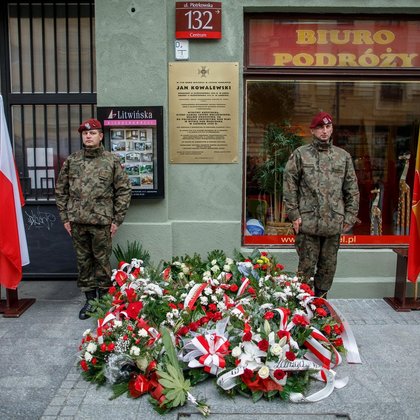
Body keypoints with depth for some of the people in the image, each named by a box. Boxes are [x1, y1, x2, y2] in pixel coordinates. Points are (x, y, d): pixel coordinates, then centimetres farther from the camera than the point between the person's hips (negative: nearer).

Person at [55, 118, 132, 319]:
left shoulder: (112, 161, -1)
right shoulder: (71, 160, 7)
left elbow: (124, 190, -1)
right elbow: (61, 190, 11)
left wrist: (117, 219, -4)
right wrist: (65, 218, 6)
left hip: (102, 222, -3)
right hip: (77, 222, 3)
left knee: (102, 261, 5)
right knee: (83, 261, 11)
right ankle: (90, 299, 25)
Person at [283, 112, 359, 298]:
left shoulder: (343, 156, 10)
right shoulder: (300, 154, 1)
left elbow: (352, 190, 10)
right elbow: (289, 186, -1)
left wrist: (350, 217, 4)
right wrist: (294, 214, -7)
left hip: (334, 223, 3)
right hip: (307, 222, -3)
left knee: (328, 266, 12)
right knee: (306, 266, 3)